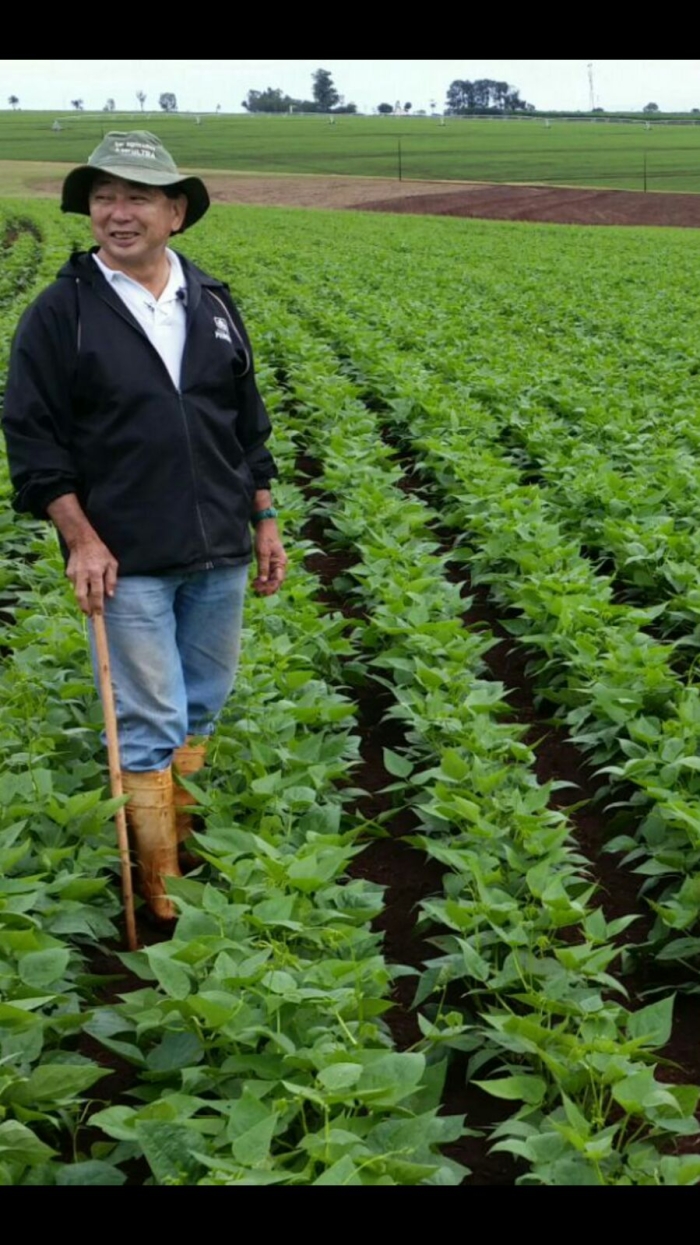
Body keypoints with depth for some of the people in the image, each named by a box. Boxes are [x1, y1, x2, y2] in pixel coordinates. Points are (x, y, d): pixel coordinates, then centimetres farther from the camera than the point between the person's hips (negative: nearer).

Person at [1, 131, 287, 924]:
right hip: (125, 561, -4)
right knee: (148, 726, -1)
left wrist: (264, 520, 12)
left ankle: (185, 840, 33)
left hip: (219, 552, 5)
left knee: (202, 708, 15)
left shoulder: (212, 306, 8)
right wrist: (81, 540, -13)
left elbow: (248, 424, 15)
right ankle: (163, 889, 11)